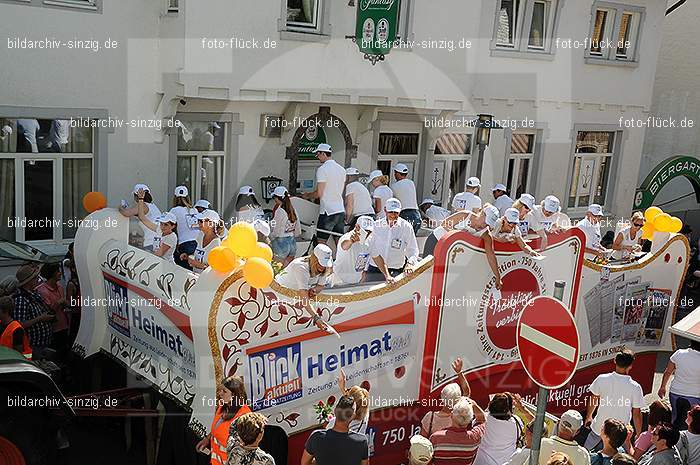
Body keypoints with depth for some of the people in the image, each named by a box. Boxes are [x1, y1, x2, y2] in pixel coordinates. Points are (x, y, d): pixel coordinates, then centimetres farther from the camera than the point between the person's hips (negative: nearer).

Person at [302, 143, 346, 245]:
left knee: (321, 243, -2)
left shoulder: (322, 169, -11)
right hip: (341, 211, 7)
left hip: (327, 211, -7)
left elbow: (319, 193, -14)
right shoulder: (342, 169, 12)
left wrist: (308, 196, 6)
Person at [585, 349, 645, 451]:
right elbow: (636, 414, -8)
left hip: (599, 427, 1)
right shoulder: (635, 387, -16)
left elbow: (593, 400, 2)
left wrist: (589, 416, 20)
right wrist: (638, 434, 7)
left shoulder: (602, 379, -14)